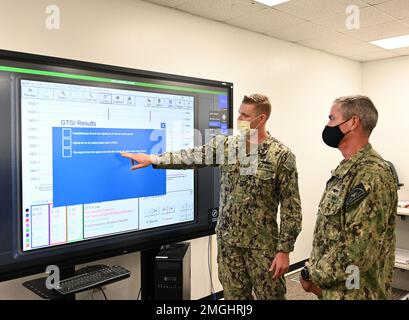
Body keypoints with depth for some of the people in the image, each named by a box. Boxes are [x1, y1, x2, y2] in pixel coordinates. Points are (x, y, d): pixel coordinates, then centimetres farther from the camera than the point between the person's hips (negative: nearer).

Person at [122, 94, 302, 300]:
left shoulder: (282, 156, -11)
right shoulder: (225, 144, 2)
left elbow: (291, 207, -11)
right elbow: (192, 157, 6)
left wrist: (284, 250, -13)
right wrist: (152, 159, 0)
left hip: (262, 244, -3)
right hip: (228, 239, 4)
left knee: (270, 294, 9)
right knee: (234, 294, 15)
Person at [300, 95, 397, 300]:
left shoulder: (372, 174, -23)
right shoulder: (346, 169, 8)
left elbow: (359, 250, -28)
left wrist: (313, 275, -15)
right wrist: (315, 271, 5)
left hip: (353, 292, -8)